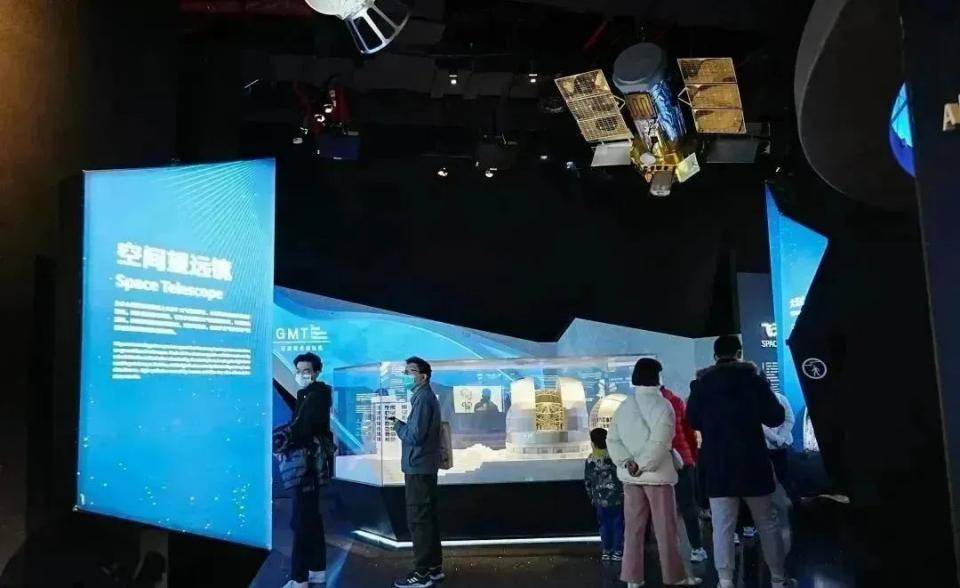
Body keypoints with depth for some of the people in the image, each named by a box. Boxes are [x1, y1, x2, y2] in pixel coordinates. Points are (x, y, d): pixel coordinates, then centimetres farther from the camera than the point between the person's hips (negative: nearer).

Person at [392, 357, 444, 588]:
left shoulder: (423, 398, -16)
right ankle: (434, 566, 22)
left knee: (418, 519, -5)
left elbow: (414, 435, -22)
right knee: (427, 517, 14)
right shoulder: (426, 397, 15)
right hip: (424, 466, 10)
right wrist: (402, 424, 1)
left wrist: (397, 425, -5)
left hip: (418, 467, -10)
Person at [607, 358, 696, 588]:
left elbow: (612, 439, 2)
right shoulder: (661, 404, -9)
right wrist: (643, 465, -15)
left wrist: (627, 462, -8)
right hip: (657, 474, -5)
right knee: (666, 530, 4)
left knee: (633, 528, 9)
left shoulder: (624, 406, 9)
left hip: (630, 476, 5)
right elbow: (659, 442, -20)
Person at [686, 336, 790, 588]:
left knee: (723, 527, 1)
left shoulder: (701, 385, 0)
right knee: (767, 524, 14)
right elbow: (776, 417, -1)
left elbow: (693, 420, 9)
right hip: (753, 463, 0)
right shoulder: (754, 379, -3)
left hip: (718, 466, 0)